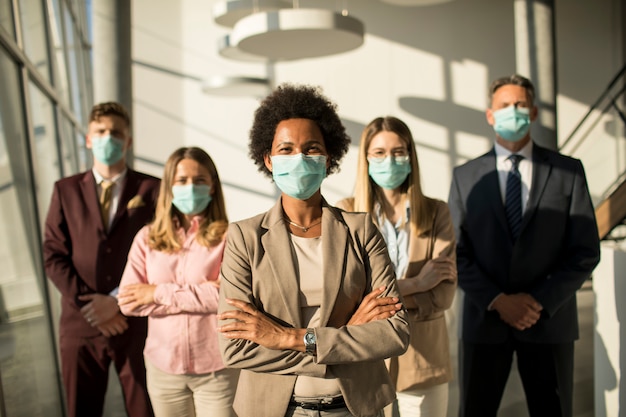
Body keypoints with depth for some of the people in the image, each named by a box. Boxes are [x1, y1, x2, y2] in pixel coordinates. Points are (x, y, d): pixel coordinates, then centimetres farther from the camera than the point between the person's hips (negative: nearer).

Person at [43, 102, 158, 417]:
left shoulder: (151, 189, 0)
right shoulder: (66, 190, 6)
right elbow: (53, 255, 1)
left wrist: (119, 300, -12)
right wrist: (88, 302, -10)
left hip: (137, 323, -1)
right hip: (80, 323, 2)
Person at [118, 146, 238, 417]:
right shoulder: (147, 238, 1)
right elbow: (127, 301, -6)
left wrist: (160, 293, -13)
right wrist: (200, 298, -14)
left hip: (217, 368, -3)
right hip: (163, 366, 3)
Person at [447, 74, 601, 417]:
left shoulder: (568, 171, 2)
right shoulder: (465, 176, 4)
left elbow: (586, 251, -1)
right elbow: (457, 253, 0)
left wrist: (540, 301, -11)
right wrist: (497, 300, -11)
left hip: (549, 321, 0)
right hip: (484, 320, 1)